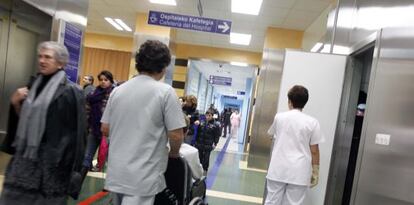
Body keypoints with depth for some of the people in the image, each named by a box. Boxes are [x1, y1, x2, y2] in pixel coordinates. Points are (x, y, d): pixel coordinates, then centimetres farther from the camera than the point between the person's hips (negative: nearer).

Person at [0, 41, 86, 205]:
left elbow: (74, 132, -13)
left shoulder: (70, 92, -13)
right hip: (24, 157, 7)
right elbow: (24, 120, 17)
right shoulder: (36, 86, 9)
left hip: (50, 162, -6)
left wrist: (68, 167, -13)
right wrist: (16, 104, -2)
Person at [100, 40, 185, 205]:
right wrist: (174, 153, 7)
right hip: (143, 176, -6)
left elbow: (105, 129, 9)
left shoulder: (118, 90, 4)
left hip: (116, 171, 6)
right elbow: (176, 135, -14)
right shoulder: (165, 91, -12)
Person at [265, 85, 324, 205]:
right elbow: (314, 151, -3)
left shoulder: (279, 117, 1)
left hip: (278, 169, 1)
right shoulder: (312, 122, -5)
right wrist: (315, 171, 7)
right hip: (299, 172, -1)